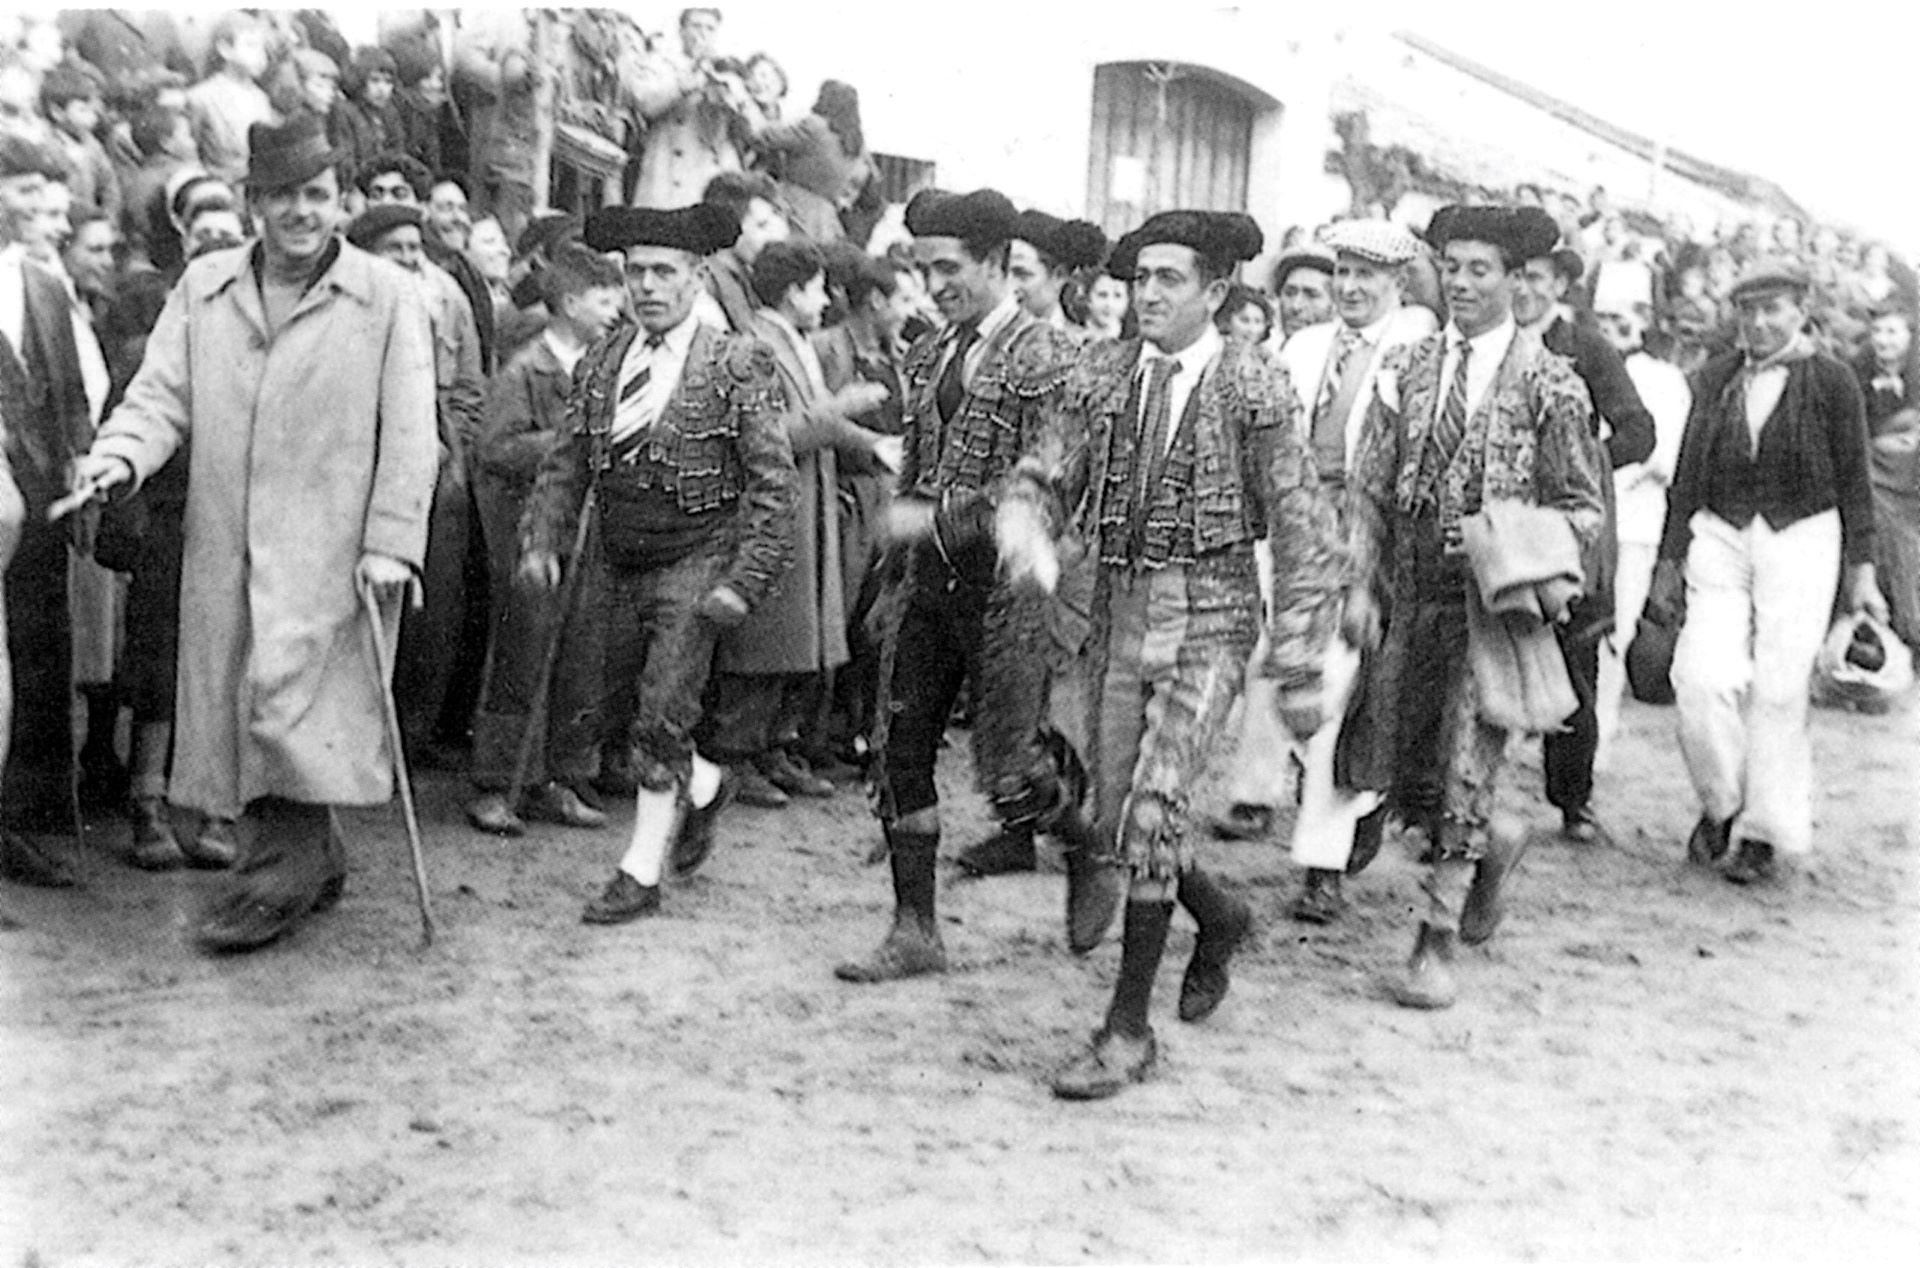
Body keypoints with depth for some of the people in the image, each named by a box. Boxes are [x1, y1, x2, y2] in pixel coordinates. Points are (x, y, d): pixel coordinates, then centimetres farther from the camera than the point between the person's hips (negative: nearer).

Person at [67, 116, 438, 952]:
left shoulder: (387, 295, 1)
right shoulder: (203, 288, 12)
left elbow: (408, 434, -3)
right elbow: (162, 392, 7)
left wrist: (390, 542, -11)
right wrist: (121, 453, -15)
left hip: (329, 546, -4)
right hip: (223, 546, 5)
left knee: (288, 699, -12)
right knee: (229, 700, 8)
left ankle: (278, 878, 1)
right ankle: (316, 863, 23)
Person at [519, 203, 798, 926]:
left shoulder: (738, 365, -8)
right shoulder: (599, 365, 8)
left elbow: (773, 484, -9)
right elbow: (566, 464, 11)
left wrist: (744, 582, -16)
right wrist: (541, 541, -4)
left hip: (695, 563, -6)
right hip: (615, 566, 6)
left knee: (661, 722, -7)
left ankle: (640, 875, 6)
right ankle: (701, 786, 39)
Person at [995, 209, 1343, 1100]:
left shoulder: (1255, 389, -7)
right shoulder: (1101, 374, 5)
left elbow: (1305, 535, -6)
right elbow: (1043, 476, 8)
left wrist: (1298, 669, -8)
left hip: (1208, 620, -5)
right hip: (1117, 613, 5)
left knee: (1151, 812, -15)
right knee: (1114, 816, 10)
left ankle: (1129, 1029, 0)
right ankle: (1218, 916, 41)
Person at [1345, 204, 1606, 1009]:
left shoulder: (1548, 385, -1)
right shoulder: (1405, 370, 8)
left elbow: (1584, 507, 3)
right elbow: (1367, 488, 8)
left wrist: (1537, 558, -14)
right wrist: (1362, 584, -1)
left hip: (1494, 597, -4)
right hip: (1411, 594, 4)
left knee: (1464, 765, -8)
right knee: (1380, 767, 4)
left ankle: (1437, 946, 4)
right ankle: (1487, 848, 33)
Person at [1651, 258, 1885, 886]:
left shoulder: (1832, 382, 0)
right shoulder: (1715, 378, 9)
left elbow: (1853, 480, 2)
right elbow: (1689, 473, 12)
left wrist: (1861, 569, -1)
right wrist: (1670, 560, 12)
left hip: (1801, 540, -2)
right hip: (1720, 536, 2)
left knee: (1778, 689, -2)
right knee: (1703, 676, -12)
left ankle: (1766, 834, 12)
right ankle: (1721, 804, 11)